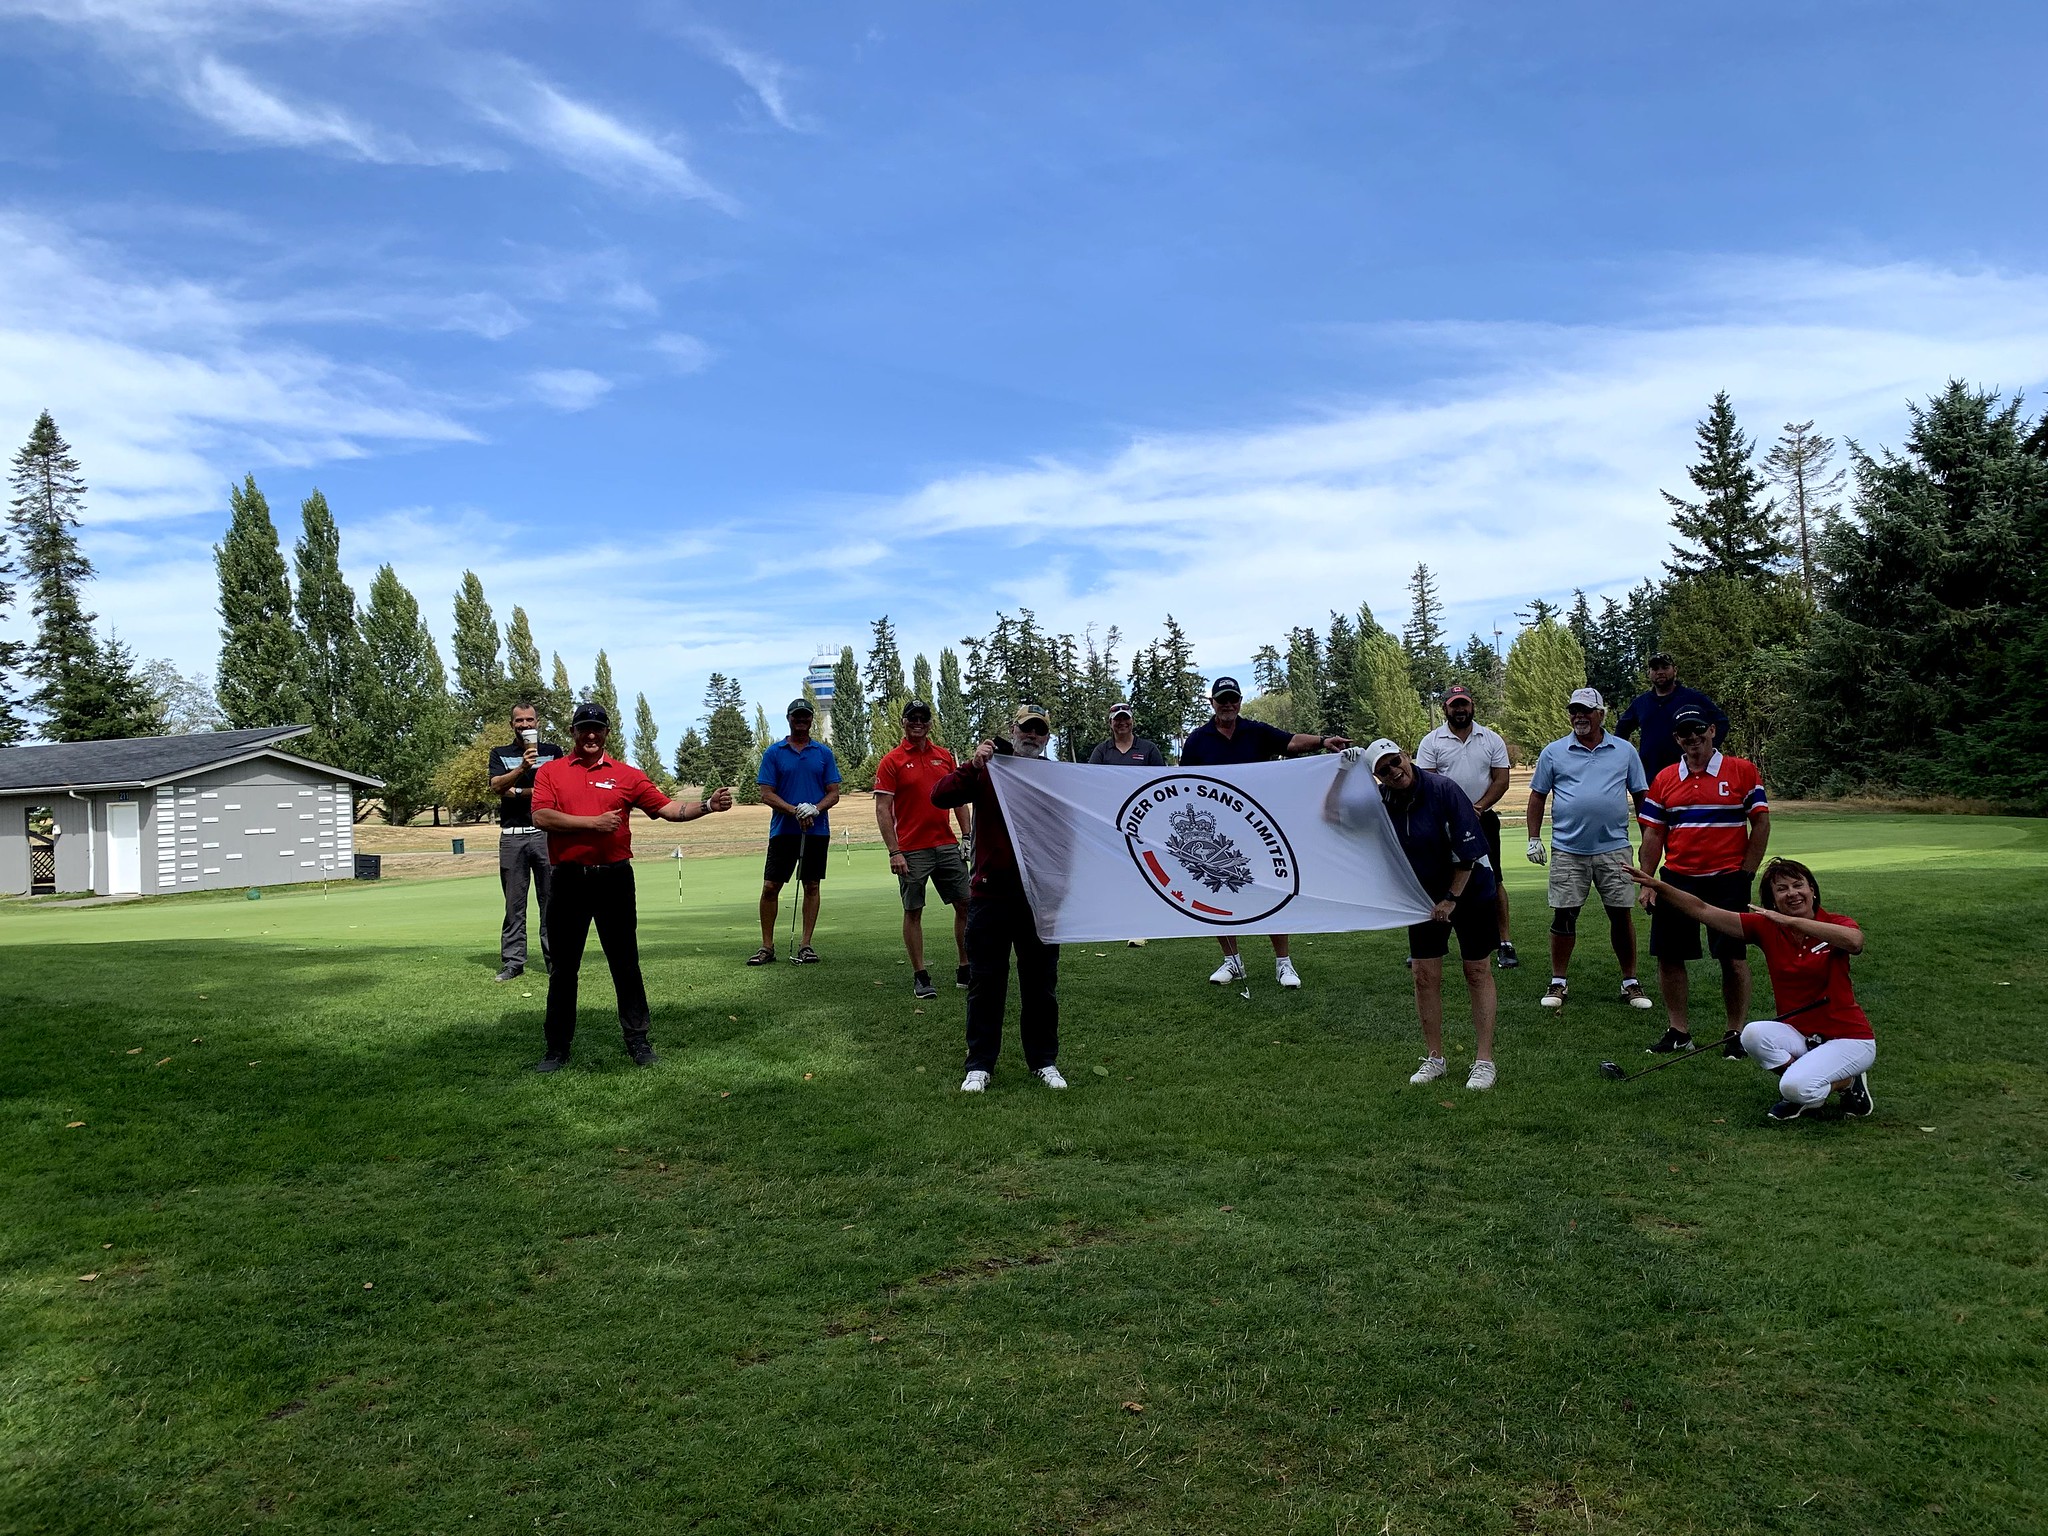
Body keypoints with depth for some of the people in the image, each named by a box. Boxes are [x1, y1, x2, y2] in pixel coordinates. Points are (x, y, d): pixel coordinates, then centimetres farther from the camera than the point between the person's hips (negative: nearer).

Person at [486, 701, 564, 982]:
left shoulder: (553, 752, 11)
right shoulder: (500, 754, 14)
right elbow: (496, 787, -4)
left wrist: (516, 791, -3)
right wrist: (521, 768, -21)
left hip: (545, 833, -1)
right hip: (512, 835, 1)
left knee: (551, 900, -2)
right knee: (514, 903, 2)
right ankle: (512, 962, 5)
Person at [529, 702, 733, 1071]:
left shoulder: (628, 775, 7)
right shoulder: (550, 772, 6)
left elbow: (669, 809, 3)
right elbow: (541, 816, -8)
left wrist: (708, 805, -12)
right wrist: (592, 823, -14)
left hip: (614, 879, 0)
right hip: (567, 881, 0)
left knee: (626, 964, 5)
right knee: (562, 968, 8)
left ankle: (637, 1041, 14)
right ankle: (557, 1050, 18)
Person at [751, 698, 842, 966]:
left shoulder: (824, 753, 7)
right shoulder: (773, 753, 4)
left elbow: (834, 793, 5)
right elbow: (767, 794, -2)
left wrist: (815, 809, -15)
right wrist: (795, 811, -17)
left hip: (817, 831, 1)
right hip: (783, 830, -1)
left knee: (812, 886, 4)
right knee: (770, 887, -3)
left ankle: (806, 945, 11)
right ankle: (767, 946, 7)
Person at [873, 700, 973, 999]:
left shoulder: (945, 756, 10)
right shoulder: (891, 762, -4)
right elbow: (882, 810, -8)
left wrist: (967, 834, 6)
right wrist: (894, 852, -14)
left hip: (947, 846, 5)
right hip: (911, 851, -4)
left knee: (966, 904, 5)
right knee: (913, 912, 2)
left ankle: (965, 970, 18)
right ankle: (920, 976, 11)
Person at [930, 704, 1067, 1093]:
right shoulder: (986, 770, 3)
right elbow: (940, 797, -9)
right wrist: (972, 765, -20)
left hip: (1041, 896, 1)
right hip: (990, 894, -1)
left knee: (1041, 982, 10)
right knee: (985, 982, 5)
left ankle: (1044, 1061, 22)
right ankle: (979, 1065, 13)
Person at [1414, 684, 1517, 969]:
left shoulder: (1492, 740, 6)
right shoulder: (1431, 742, 1)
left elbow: (1501, 780, 2)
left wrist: (1477, 807, -14)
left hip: (1483, 820, 1)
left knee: (1493, 881, 1)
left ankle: (1504, 944, 9)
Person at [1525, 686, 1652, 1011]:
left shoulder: (1625, 751, 8)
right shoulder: (1554, 752, 5)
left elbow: (1641, 796, 13)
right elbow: (1537, 796, 9)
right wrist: (1534, 839, 3)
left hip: (1614, 849, 1)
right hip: (1568, 850, 0)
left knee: (1622, 914, 4)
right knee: (1563, 915, 1)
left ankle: (1630, 982, 16)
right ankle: (1558, 982, 13)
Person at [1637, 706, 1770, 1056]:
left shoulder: (1742, 771, 0)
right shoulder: (1663, 780, 8)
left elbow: (1761, 824, 0)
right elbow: (1653, 834, 9)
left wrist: (1745, 875, -6)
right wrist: (1647, 883, 2)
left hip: (1727, 880, -3)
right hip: (1677, 879, 3)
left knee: (1733, 958, -1)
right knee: (1669, 956, 3)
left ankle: (1736, 1033, 13)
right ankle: (1679, 1031, 15)